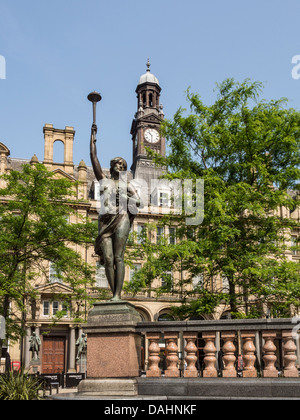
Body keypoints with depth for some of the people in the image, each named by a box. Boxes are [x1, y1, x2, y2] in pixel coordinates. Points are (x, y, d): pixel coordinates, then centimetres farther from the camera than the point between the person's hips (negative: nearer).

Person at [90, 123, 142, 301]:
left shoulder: (127, 184, 20)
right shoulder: (104, 180, 22)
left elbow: (139, 202, 9)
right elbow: (93, 157, 20)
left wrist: (126, 198, -8)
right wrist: (93, 136, 22)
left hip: (121, 219, -2)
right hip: (105, 221, 2)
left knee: (118, 257, -12)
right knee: (107, 259, -8)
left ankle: (118, 294, -17)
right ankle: (114, 294, -4)